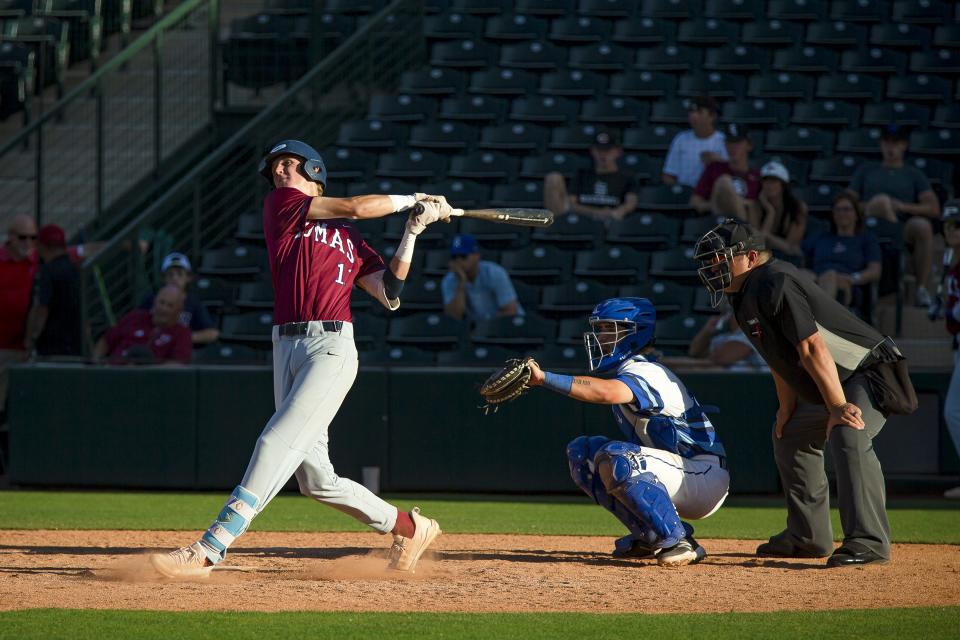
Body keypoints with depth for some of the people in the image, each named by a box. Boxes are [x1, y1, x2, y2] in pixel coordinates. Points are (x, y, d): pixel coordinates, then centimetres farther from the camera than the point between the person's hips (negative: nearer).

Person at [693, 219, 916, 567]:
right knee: (791, 438, 25)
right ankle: (807, 537, 33)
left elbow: (812, 348, -28)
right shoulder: (746, 296, 9)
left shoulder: (775, 284, -22)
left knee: (847, 436, -34)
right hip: (836, 388, 11)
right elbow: (781, 357, 18)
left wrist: (838, 407, -32)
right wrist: (787, 409, 14)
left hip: (869, 372, -11)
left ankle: (868, 541, -40)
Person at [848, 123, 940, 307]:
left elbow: (934, 209, 7)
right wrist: (867, 208, -7)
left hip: (905, 232, 0)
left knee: (922, 225, -36)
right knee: (882, 199, -32)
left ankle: (922, 289, -34)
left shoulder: (914, 175, 22)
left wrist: (904, 207, -7)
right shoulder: (866, 170, 25)